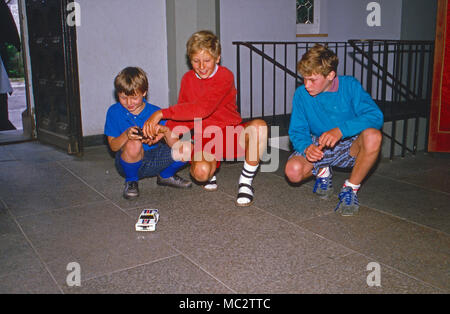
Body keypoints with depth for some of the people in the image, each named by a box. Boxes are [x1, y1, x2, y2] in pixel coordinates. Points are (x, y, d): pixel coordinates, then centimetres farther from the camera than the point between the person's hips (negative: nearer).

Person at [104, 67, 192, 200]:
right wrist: (126, 135, -27)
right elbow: (113, 146, -7)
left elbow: (175, 145, -9)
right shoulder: (114, 112, -4)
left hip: (153, 161, 2)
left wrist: (166, 131, -31)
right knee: (133, 144, -37)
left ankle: (166, 176, 12)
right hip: (127, 163, -2)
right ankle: (131, 181, -5)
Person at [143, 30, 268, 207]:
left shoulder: (225, 76, -14)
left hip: (232, 135, -2)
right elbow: (184, 117, 7)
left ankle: (246, 182, -15)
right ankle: (212, 169, 11)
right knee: (201, 172, -31)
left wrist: (162, 113, -26)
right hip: (204, 137, 2)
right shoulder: (188, 79, 4)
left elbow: (202, 109, -27)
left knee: (259, 126, -34)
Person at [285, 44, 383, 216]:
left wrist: (340, 130, -40)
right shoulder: (301, 94, -9)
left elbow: (375, 116, -26)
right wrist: (306, 147, -30)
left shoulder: (350, 85, -15)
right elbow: (297, 130, -6)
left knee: (373, 136, -35)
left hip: (351, 146, -1)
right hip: (318, 147, 2)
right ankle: (322, 172, 11)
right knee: (293, 171, -27)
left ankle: (350, 189, -12)